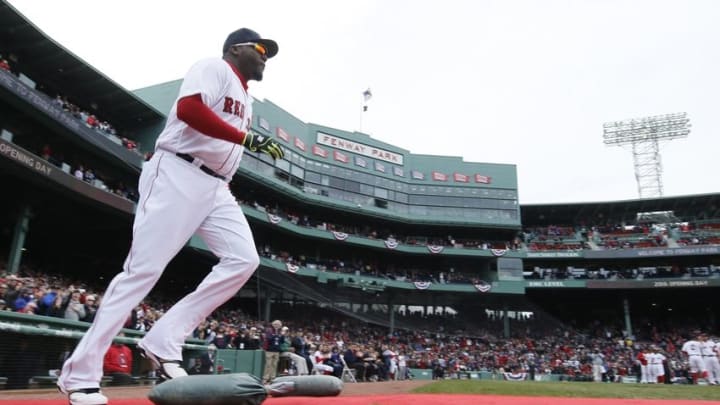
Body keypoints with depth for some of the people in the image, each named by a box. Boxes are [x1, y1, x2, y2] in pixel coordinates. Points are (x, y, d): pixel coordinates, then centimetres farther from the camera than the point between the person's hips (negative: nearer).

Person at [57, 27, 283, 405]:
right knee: (143, 270, -11)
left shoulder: (245, 99, 25)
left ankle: (163, 343, -6)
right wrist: (248, 138, -23)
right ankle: (79, 374, -1)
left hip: (216, 187, 9)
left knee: (243, 259, -8)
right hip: (178, 176, -9)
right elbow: (188, 109, -20)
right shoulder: (213, 68, 0)